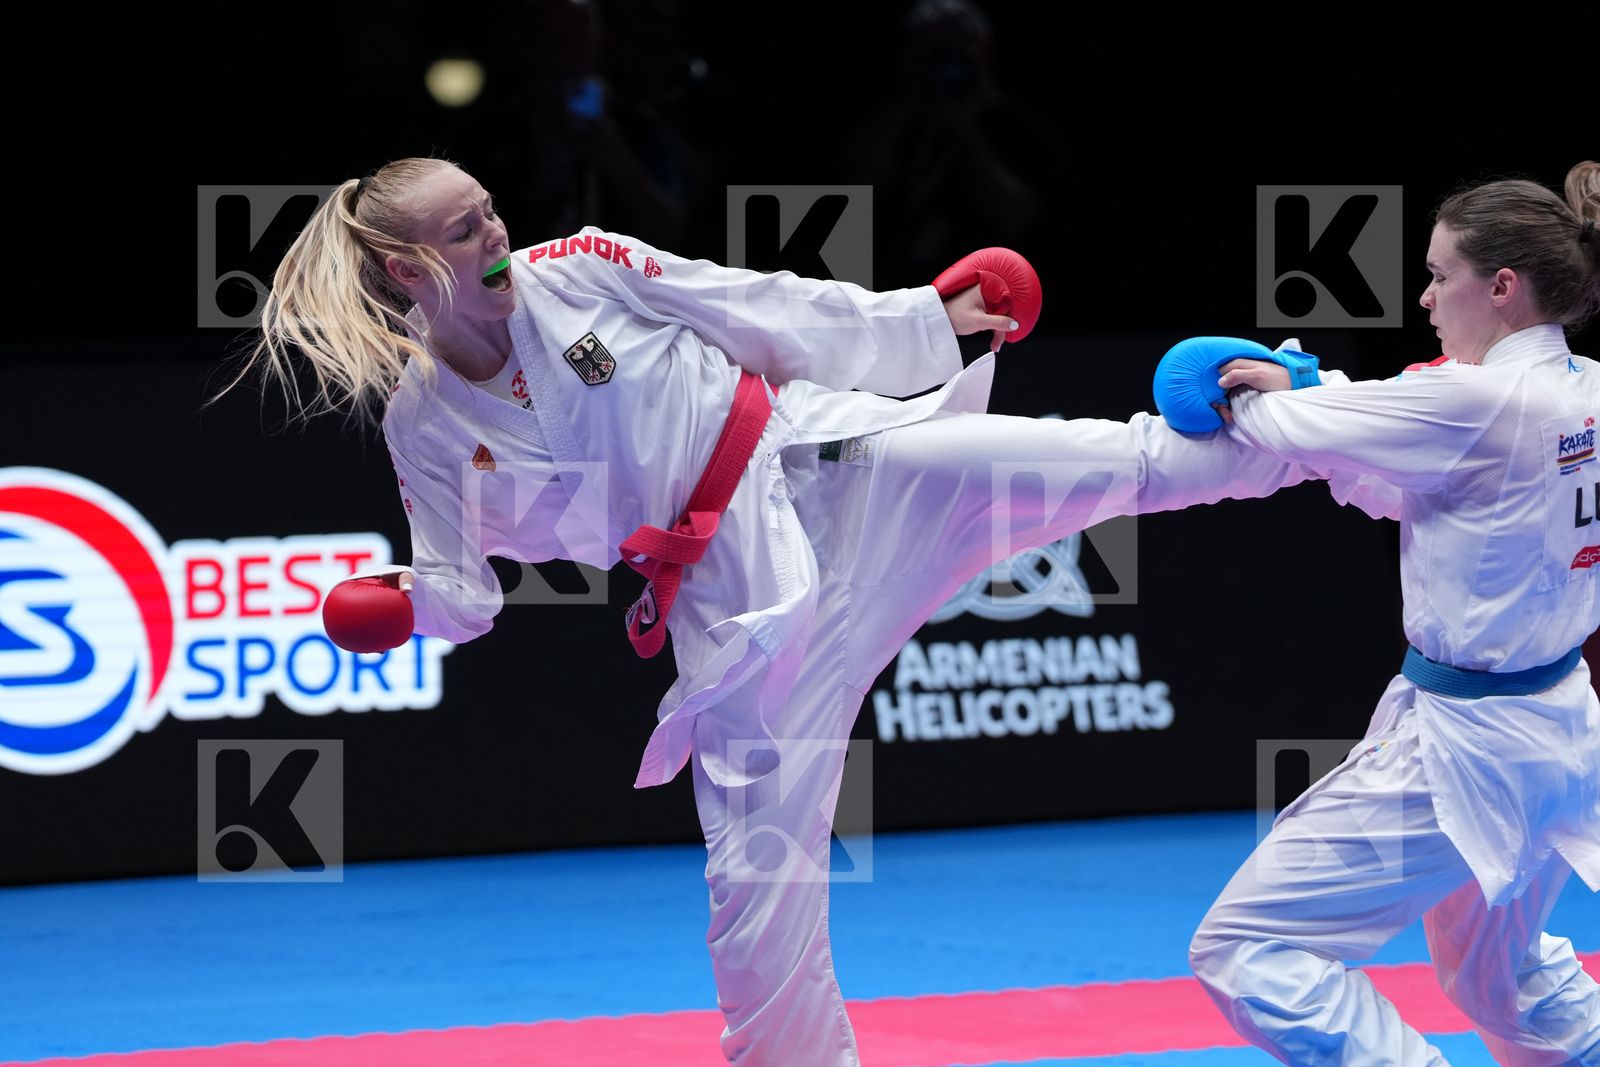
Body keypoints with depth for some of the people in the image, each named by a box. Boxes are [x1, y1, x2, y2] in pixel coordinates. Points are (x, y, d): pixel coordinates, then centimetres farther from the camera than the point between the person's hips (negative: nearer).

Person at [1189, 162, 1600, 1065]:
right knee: (1501, 974, 31)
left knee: (1247, 950, -6)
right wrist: (1299, 395, 5)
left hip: (1463, 746, -9)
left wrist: (1259, 398, 9)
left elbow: (1295, 433, -13)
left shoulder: (1476, 404, -23)